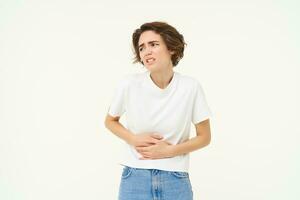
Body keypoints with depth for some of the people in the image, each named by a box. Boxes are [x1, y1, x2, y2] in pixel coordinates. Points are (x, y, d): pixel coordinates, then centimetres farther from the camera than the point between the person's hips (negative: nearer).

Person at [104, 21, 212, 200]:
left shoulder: (191, 87, -9)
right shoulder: (129, 85, -9)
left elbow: (204, 137, 1)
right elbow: (110, 121, 8)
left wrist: (168, 151, -11)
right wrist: (134, 139, -8)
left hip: (176, 181, 0)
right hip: (135, 178, 0)